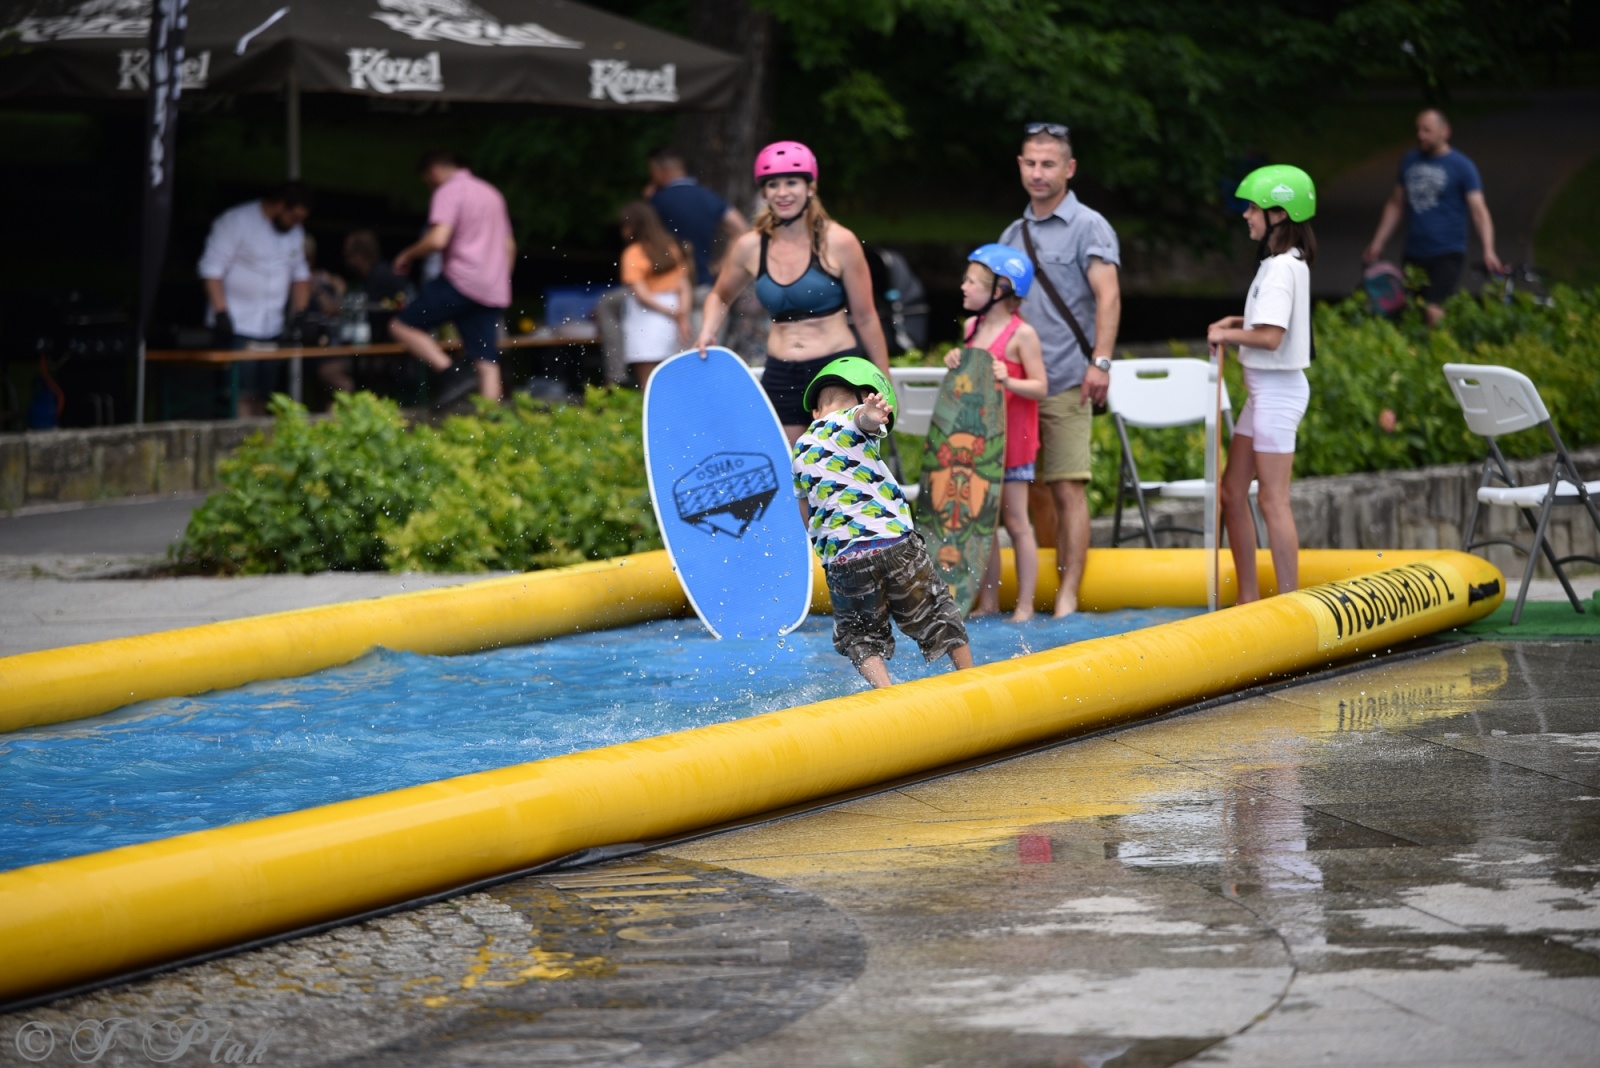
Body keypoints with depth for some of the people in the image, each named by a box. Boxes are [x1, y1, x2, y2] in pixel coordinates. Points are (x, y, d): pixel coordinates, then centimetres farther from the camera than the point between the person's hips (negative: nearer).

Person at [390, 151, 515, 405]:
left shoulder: (449, 192, -5)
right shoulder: (491, 193, 23)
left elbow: (438, 239, -19)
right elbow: (509, 246, 26)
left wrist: (407, 256, -3)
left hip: (462, 279, -8)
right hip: (493, 289, 8)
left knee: (403, 327, -1)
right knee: (487, 363, 2)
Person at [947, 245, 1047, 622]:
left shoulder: (1022, 334, -11)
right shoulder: (970, 328, 8)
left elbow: (1040, 388, -11)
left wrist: (1008, 381, -27)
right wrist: (953, 364, -1)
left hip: (1011, 438, -6)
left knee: (1015, 521, 0)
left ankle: (1025, 605, 6)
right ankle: (988, 602, 15)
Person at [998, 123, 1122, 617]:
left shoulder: (1088, 227, 0)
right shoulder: (1013, 234, 19)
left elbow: (1108, 296, -11)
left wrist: (1100, 362, -21)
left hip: (1066, 385, -6)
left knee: (1067, 489, -9)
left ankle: (1067, 597, -9)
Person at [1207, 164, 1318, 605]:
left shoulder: (1282, 268, -18)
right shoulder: (1285, 263, 13)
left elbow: (1271, 337, -25)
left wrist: (1228, 335, -10)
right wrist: (1237, 324, 9)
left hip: (1277, 391, -11)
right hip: (1265, 390, 11)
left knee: (1273, 501, -6)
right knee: (1232, 493, 13)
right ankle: (1248, 599, 19)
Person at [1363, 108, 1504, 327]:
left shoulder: (1461, 166, -5)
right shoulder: (1410, 161, 12)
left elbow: (1479, 210, -11)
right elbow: (1395, 204, 20)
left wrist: (1488, 251, -24)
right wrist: (1377, 243, 18)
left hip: (1447, 254, -6)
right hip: (1414, 255, 6)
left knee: (1434, 313, -20)